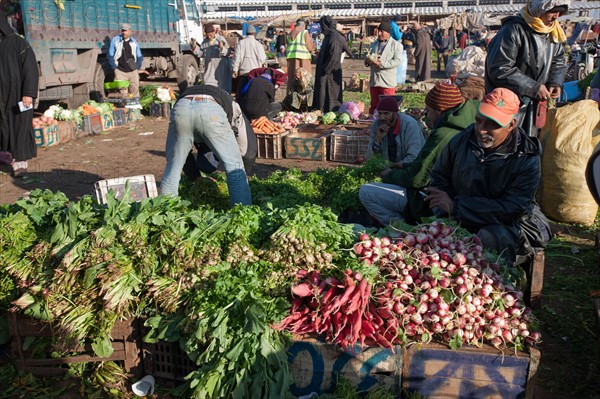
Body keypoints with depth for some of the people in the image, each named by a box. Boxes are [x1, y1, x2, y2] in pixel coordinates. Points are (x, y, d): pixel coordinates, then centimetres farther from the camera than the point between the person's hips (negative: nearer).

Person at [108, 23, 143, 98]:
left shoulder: (134, 42, 10)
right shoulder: (115, 40, 2)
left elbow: (139, 57, 17)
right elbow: (110, 55, 3)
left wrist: (137, 67, 6)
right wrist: (115, 68, -3)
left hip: (133, 71, 2)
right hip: (120, 71, -2)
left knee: (135, 89, 3)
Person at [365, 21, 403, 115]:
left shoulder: (396, 45, -2)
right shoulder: (374, 44, 17)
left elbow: (397, 61, -14)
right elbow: (368, 58, 21)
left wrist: (381, 64, -22)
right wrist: (367, 61, -5)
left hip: (387, 82, -5)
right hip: (374, 81, 6)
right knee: (374, 106, 12)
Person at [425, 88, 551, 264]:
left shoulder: (527, 158, -13)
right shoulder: (461, 141, -1)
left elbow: (510, 210, -21)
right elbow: (439, 178, 12)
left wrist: (455, 207, -22)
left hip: (508, 225, -3)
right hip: (461, 223, 3)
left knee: (488, 238, -36)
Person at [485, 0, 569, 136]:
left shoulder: (553, 32, 4)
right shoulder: (513, 31, -21)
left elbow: (558, 60, 19)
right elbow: (499, 70, -25)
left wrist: (555, 82, -3)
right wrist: (534, 88, -22)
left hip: (534, 104, 8)